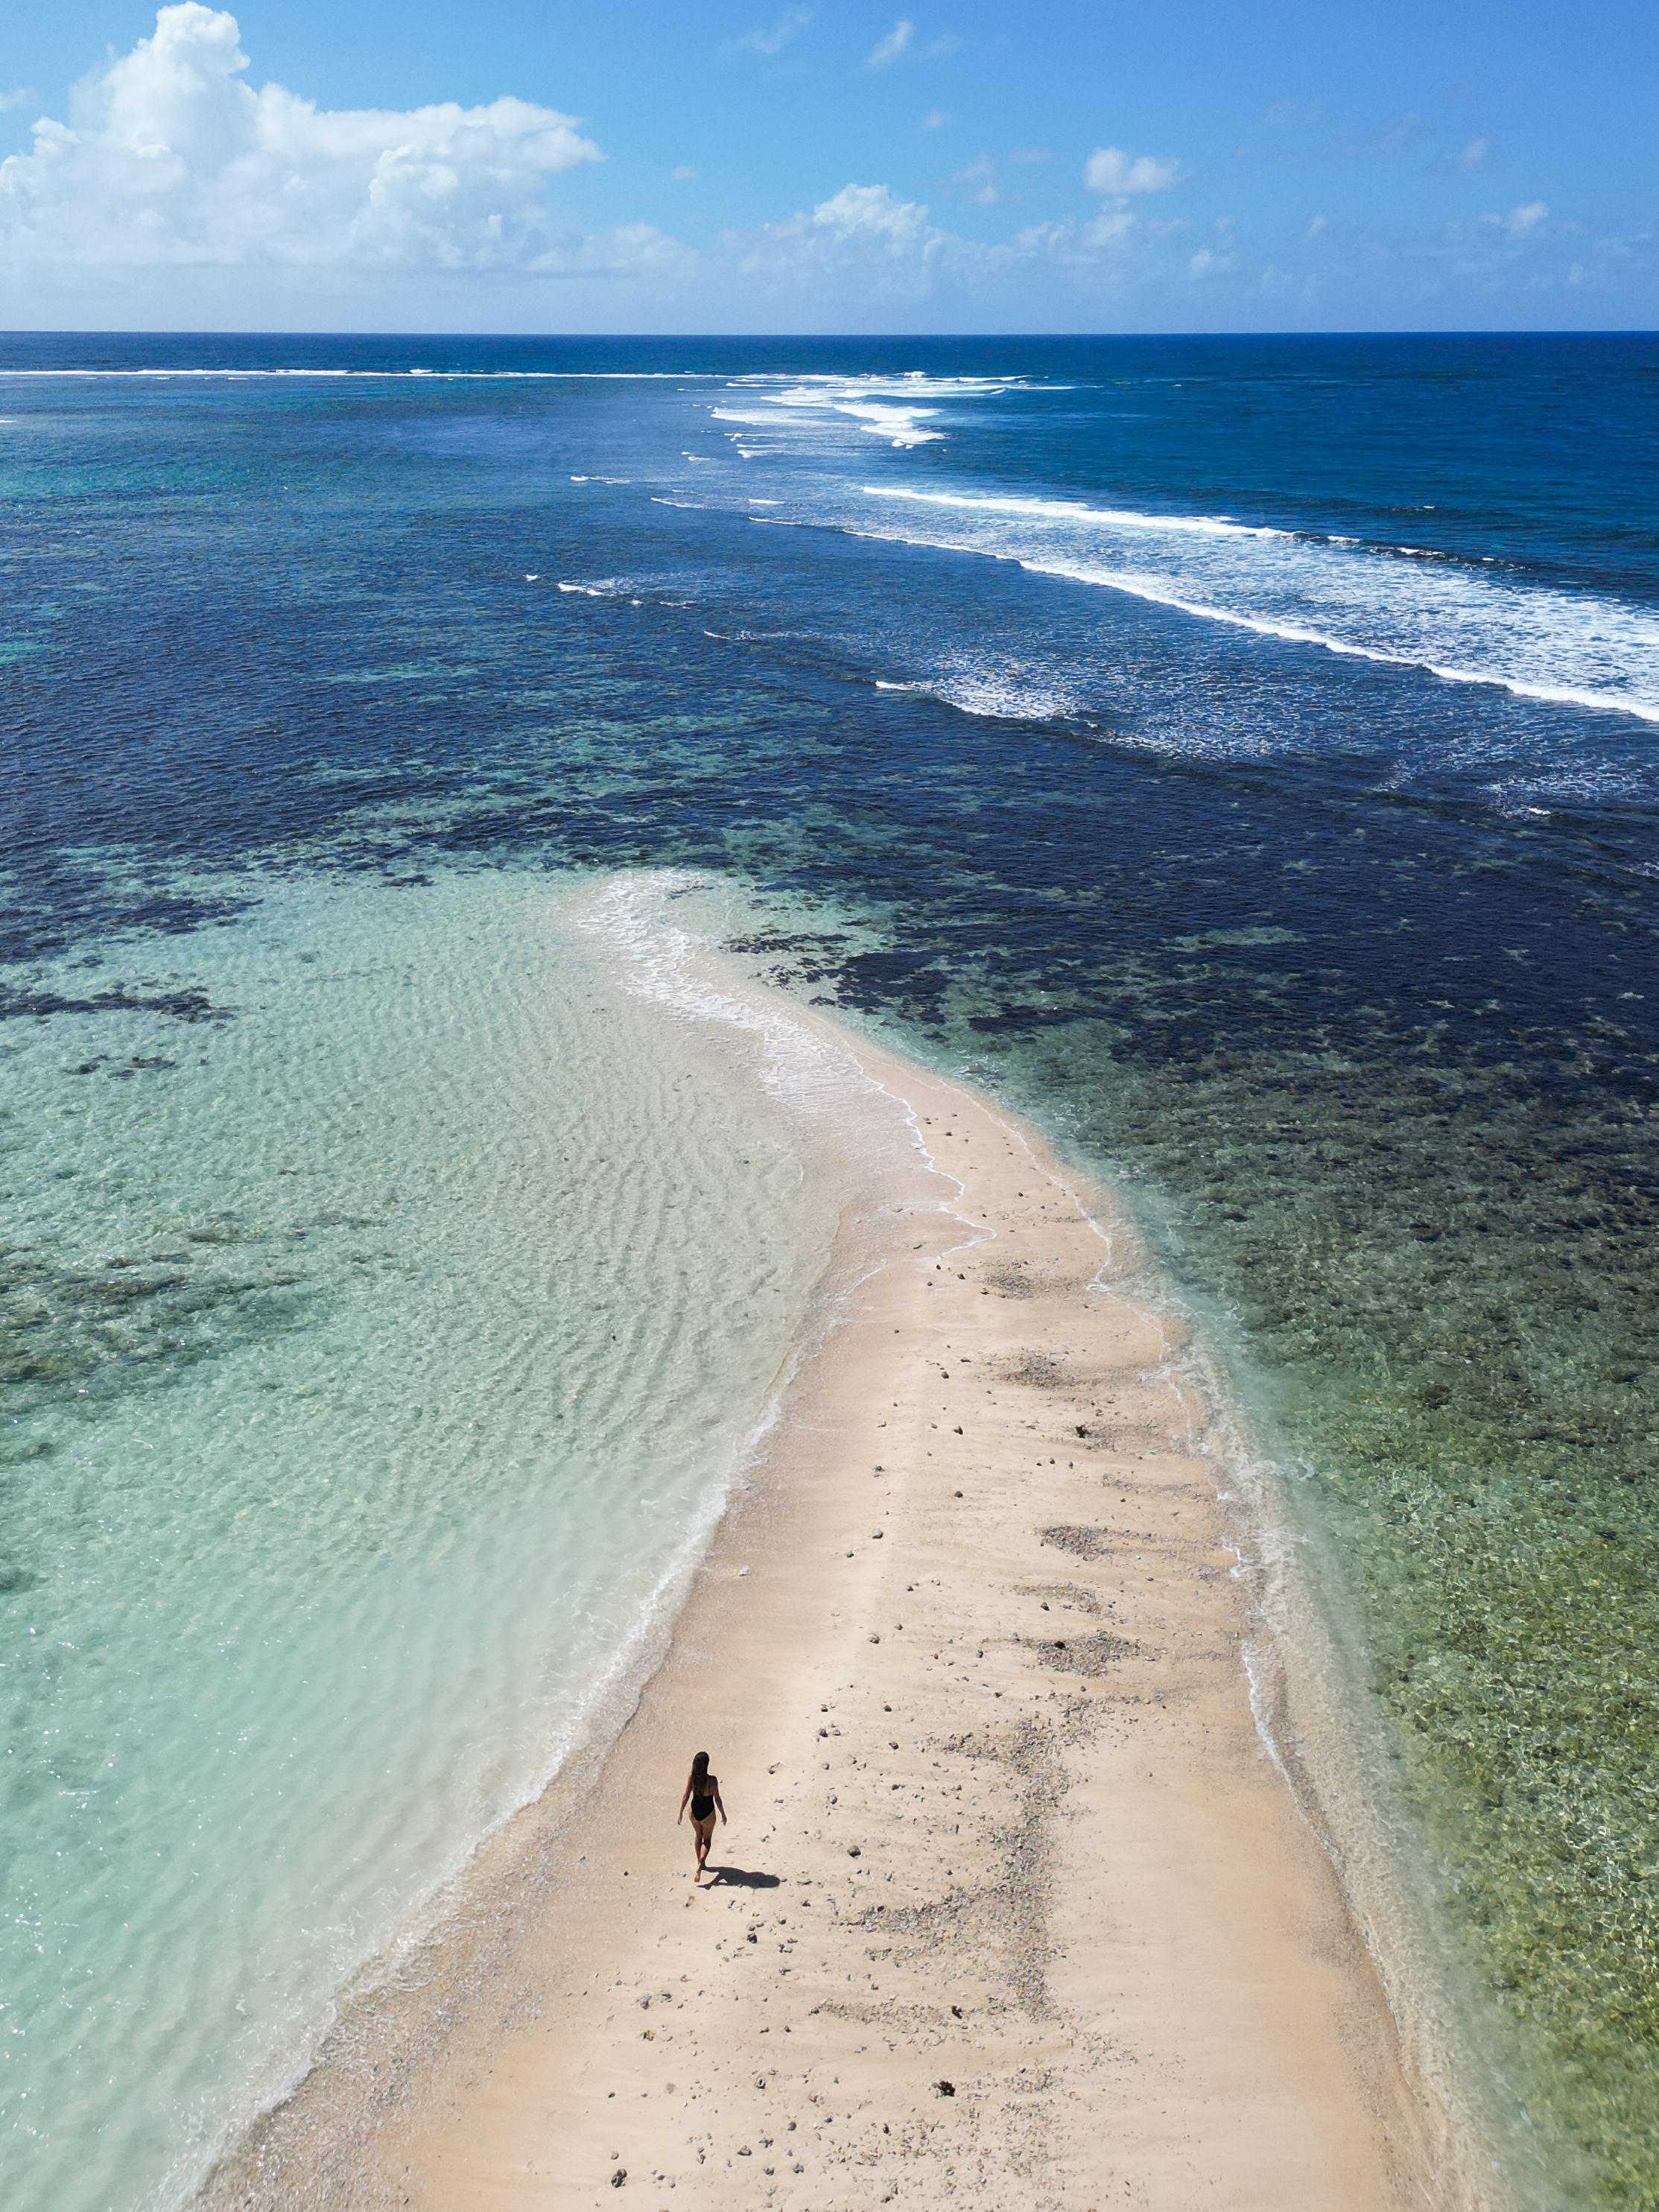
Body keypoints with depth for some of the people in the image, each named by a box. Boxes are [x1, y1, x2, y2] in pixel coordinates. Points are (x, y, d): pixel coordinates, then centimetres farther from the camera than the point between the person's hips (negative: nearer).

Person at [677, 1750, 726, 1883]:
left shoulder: (691, 1778, -17)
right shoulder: (712, 1780, -26)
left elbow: (686, 1797, -11)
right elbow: (717, 1799, -17)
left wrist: (681, 1813, 1)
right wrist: (723, 1814, -3)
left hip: (694, 1811, 3)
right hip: (708, 1814, -3)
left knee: (698, 1837, 29)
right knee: (707, 1840, 19)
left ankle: (700, 1862, 44)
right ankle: (700, 1865, -2)